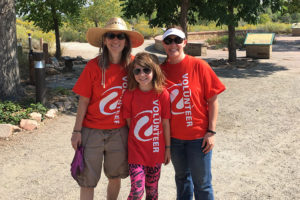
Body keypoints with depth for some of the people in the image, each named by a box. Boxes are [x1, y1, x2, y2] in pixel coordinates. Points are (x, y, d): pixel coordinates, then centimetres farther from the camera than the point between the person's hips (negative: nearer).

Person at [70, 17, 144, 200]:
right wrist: (77, 131, -5)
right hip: (93, 130, -2)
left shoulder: (132, 64, -4)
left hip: (119, 131, 2)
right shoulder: (94, 66, -10)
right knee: (87, 181, 3)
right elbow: (83, 102, -5)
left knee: (115, 176, 17)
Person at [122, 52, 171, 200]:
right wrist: (130, 143, 2)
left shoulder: (162, 93, -8)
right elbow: (128, 122, 0)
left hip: (156, 150, 1)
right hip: (136, 150, -1)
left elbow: (165, 123, -1)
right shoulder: (129, 95, -8)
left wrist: (167, 148, 5)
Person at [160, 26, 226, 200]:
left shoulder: (199, 66, -9)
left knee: (202, 182, 6)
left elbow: (213, 100, -7)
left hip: (198, 136, -3)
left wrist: (211, 132, -11)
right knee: (182, 177, 21)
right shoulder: (161, 70, 1)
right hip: (174, 136, 4)